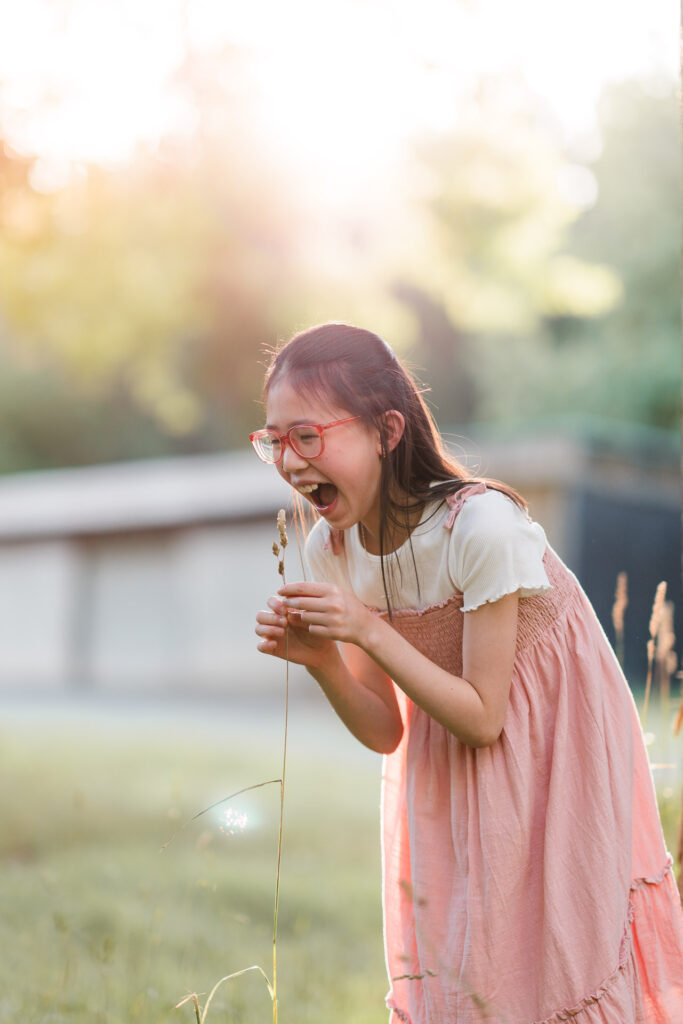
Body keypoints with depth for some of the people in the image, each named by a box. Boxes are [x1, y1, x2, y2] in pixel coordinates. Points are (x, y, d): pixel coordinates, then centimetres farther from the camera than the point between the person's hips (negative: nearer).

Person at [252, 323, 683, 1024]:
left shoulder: (479, 524, -30)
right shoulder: (332, 548, -11)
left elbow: (482, 718, -24)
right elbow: (386, 732, -6)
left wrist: (368, 631, -32)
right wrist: (323, 660, -24)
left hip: (554, 752, -5)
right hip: (445, 766, 5)